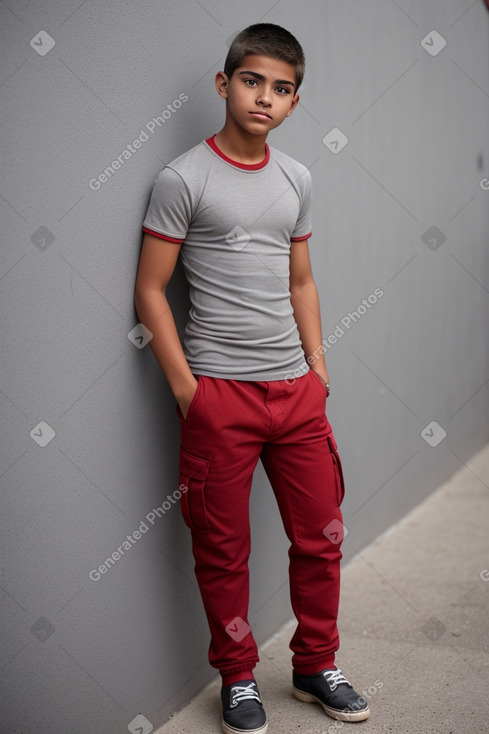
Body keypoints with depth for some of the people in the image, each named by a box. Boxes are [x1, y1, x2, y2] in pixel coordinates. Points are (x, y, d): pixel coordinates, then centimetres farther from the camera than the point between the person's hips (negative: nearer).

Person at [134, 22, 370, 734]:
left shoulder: (296, 179, 10)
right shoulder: (183, 179, -6)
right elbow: (150, 291, -6)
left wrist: (317, 364, 10)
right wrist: (186, 389, -10)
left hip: (296, 389, 5)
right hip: (218, 391, -5)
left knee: (321, 537, 12)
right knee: (223, 549, 7)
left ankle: (316, 666, 32)